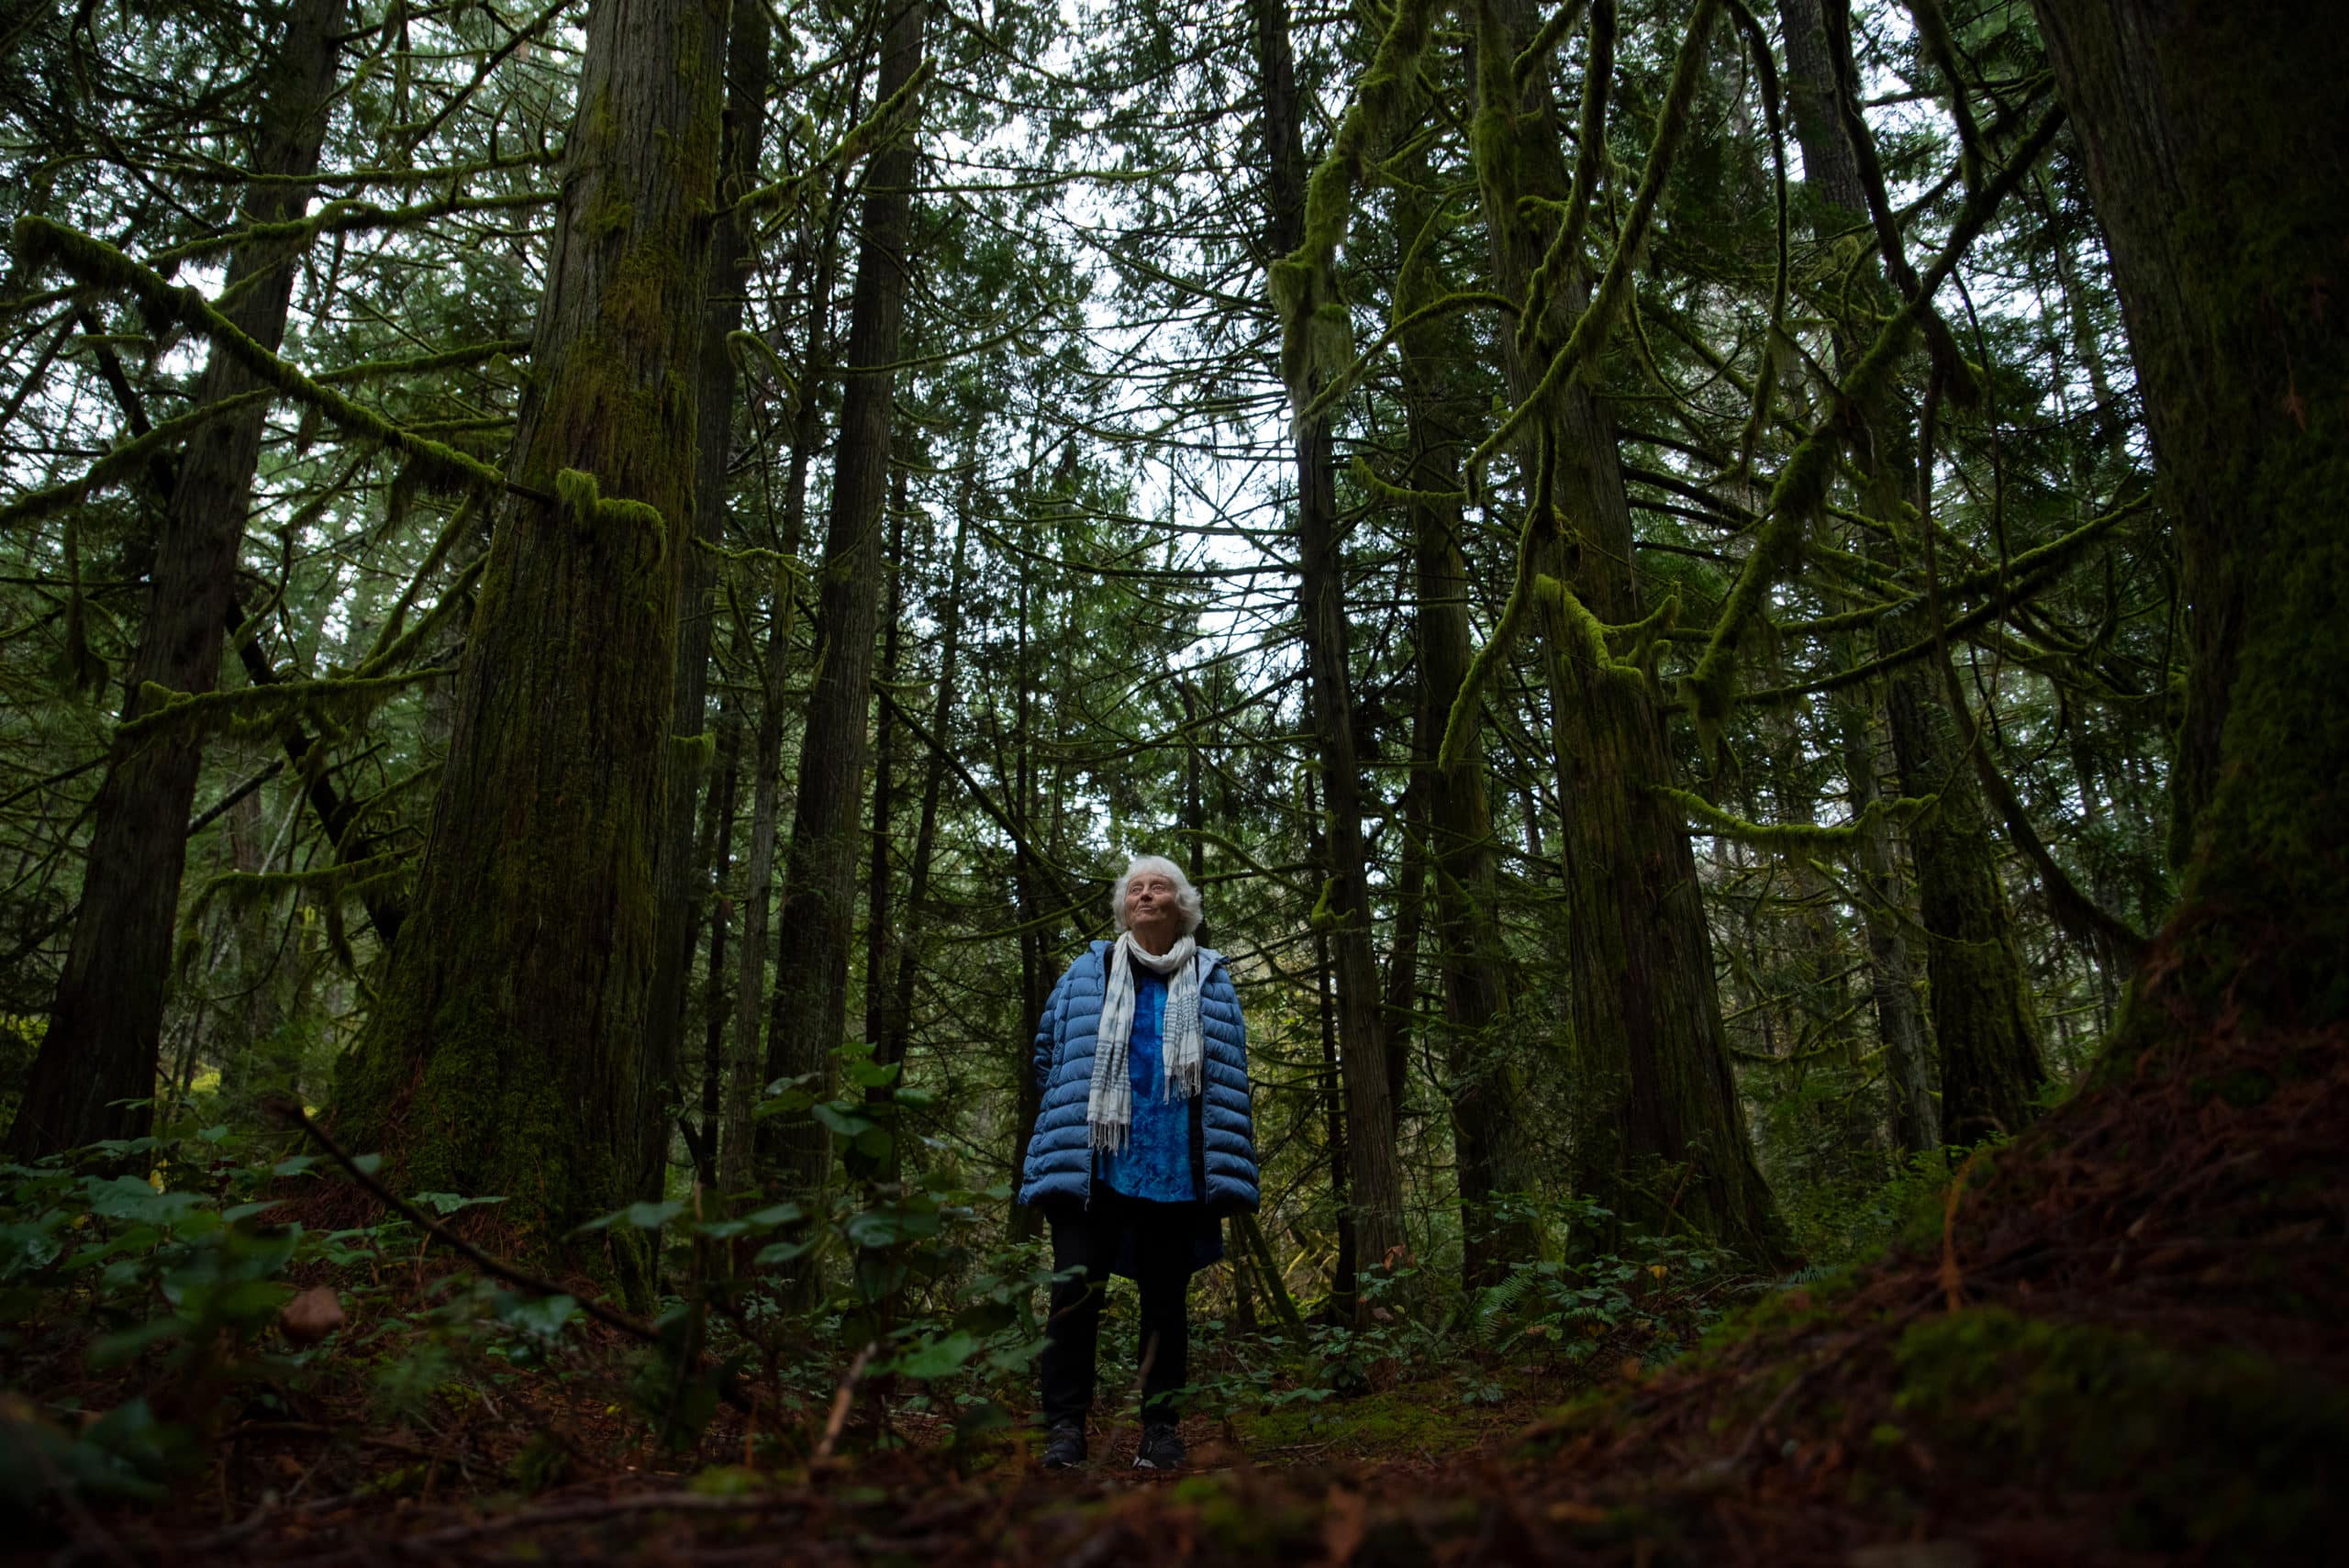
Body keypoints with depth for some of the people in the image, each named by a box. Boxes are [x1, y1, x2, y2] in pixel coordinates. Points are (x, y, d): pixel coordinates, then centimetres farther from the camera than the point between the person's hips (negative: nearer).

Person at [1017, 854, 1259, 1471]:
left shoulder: (1211, 981, 11)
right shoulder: (1087, 973, 11)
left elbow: (1230, 1078, 10)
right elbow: (1049, 1055, 16)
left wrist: (1224, 1173, 4)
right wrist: (1064, 1131, 15)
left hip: (1176, 1169, 1)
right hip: (1094, 1165, 0)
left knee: (1165, 1297, 8)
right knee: (1075, 1287, -9)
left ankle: (1161, 1427, 18)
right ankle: (1065, 1426, 0)